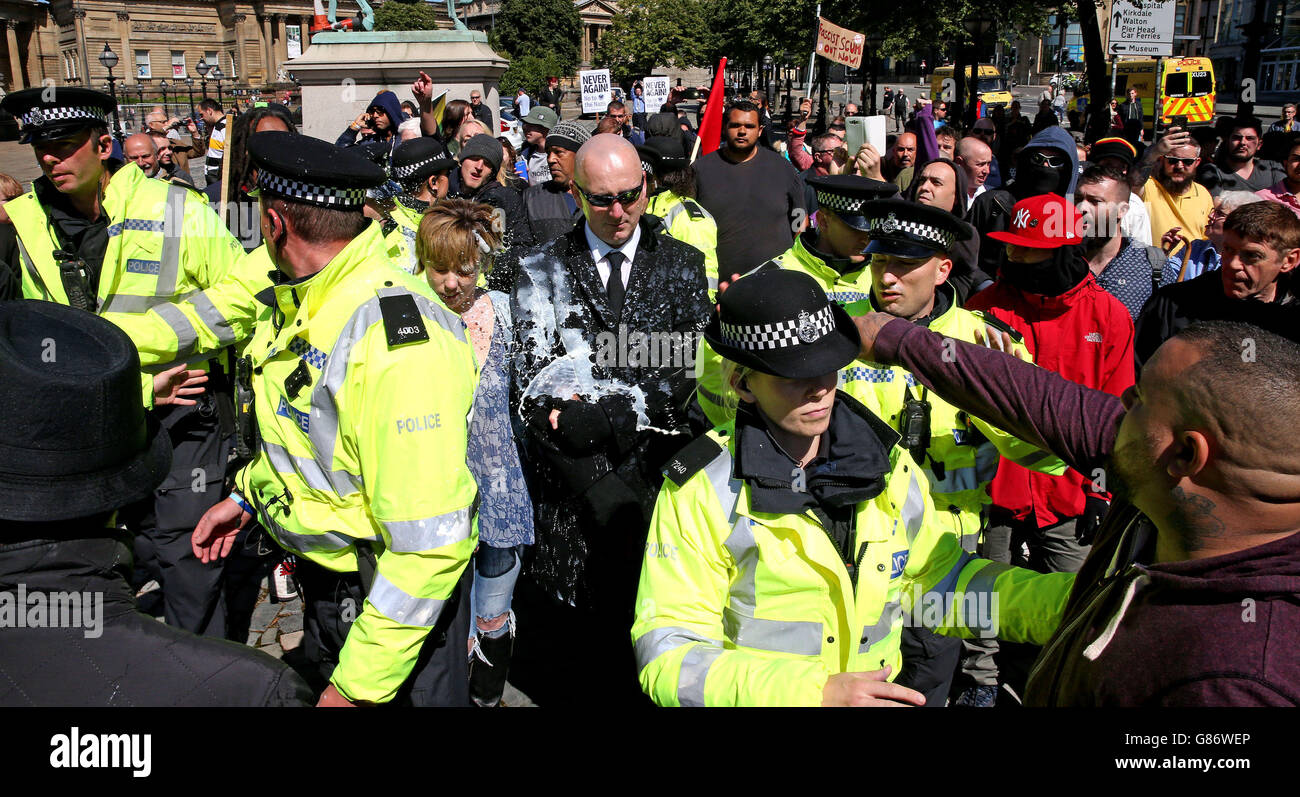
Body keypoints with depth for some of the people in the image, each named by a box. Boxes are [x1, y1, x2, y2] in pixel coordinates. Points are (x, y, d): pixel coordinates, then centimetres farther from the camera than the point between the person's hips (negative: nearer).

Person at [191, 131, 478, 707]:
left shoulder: (398, 341, -31)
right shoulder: (294, 304, 0)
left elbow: (428, 546, -31)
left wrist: (357, 688, -26)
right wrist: (245, 494, 14)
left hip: (397, 595, -9)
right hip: (318, 577, 9)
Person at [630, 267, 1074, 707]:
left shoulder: (886, 464, 3)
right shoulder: (701, 489, -12)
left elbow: (939, 581, 13)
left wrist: (1067, 603, 2)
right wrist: (814, 693, -24)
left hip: (875, 693, 3)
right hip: (755, 695, -3)